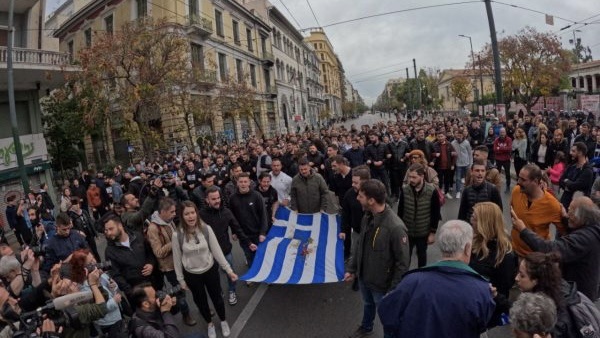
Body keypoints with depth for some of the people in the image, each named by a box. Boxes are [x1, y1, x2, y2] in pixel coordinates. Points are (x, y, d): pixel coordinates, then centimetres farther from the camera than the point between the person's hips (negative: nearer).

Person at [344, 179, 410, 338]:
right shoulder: (367, 217, -8)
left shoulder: (395, 227, -32)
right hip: (363, 277, 7)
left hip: (382, 283, -7)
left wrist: (393, 291, -18)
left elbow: (402, 263, -24)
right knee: (368, 305, 32)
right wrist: (351, 268, 8)